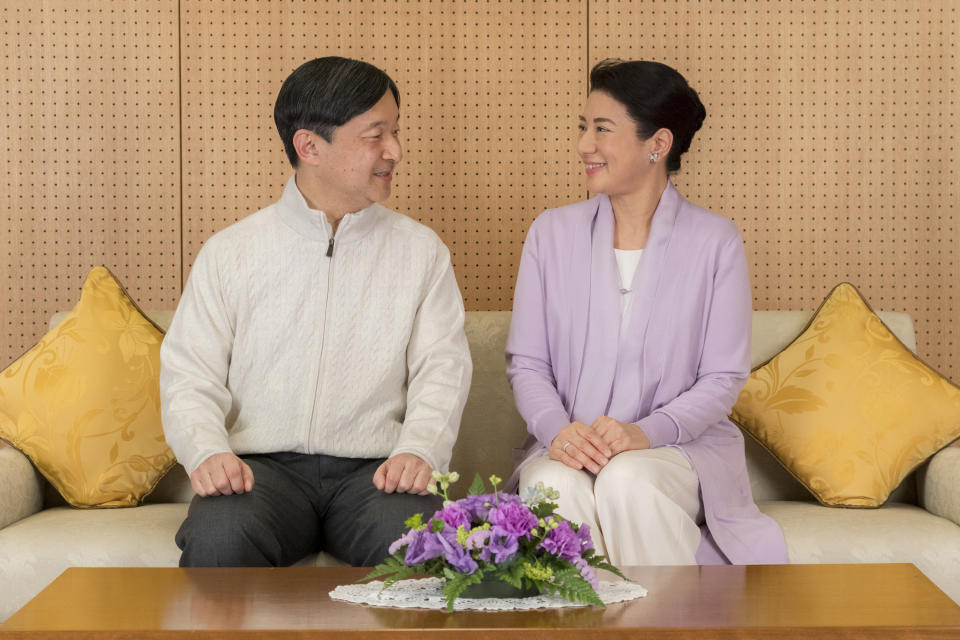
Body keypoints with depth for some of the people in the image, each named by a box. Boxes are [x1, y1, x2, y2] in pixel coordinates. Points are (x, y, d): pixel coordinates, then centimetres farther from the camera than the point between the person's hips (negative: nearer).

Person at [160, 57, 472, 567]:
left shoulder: (420, 251, 16)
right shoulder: (230, 252, 13)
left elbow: (443, 369, 6)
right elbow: (189, 373, 7)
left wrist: (418, 449, -15)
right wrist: (208, 451, -15)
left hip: (372, 468, 0)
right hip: (263, 466, 0)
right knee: (219, 538, -34)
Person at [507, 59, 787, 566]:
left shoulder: (714, 241, 2)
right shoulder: (552, 232, 9)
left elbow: (723, 378, -2)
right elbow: (525, 362, 6)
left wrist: (647, 432, -19)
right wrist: (556, 429, -15)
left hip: (680, 446, -1)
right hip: (567, 448, 1)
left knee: (628, 481, -35)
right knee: (556, 486, -33)